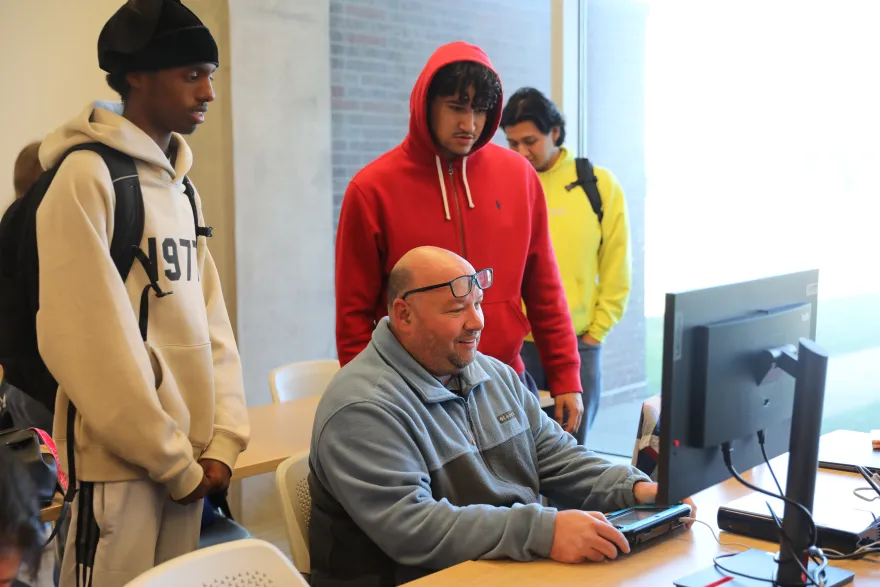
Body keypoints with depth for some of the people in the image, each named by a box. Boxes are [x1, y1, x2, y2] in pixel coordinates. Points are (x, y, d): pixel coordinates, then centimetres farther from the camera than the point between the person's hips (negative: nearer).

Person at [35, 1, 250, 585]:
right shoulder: (87, 176, -12)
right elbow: (87, 340, -17)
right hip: (119, 463, -7)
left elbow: (210, 322, 10)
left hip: (189, 460, 7)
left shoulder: (182, 185, 11)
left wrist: (222, 442, -1)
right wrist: (174, 462, -13)